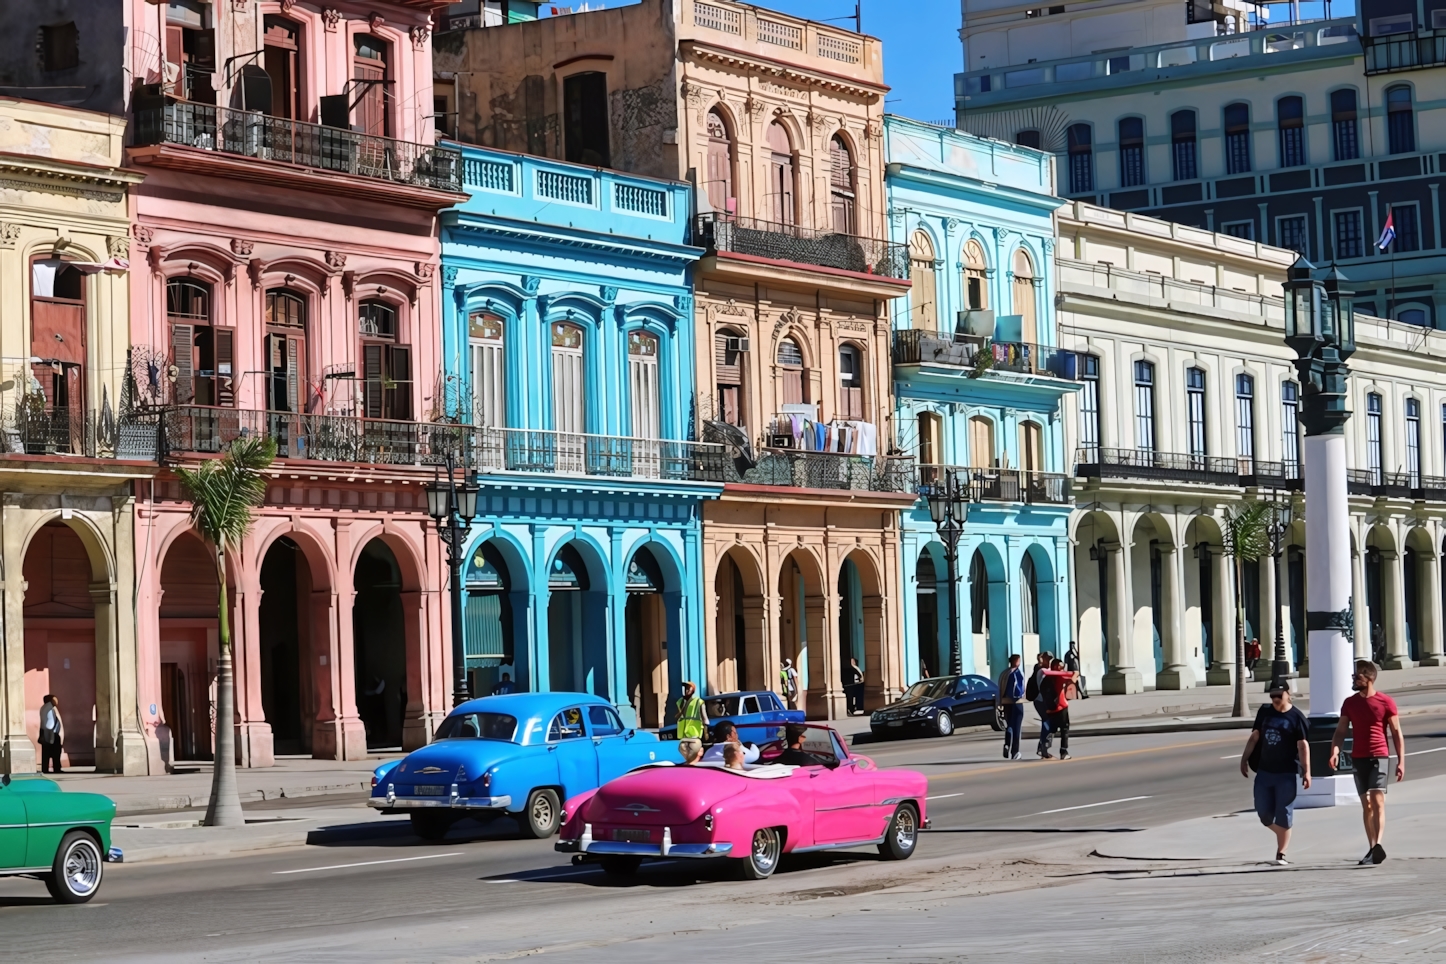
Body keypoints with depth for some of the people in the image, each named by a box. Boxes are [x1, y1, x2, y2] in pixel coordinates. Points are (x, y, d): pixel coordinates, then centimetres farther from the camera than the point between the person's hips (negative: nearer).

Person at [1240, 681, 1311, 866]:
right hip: (1264, 771, 5)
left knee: (1283, 815, -3)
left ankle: (1281, 854, 3)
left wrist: (1306, 771, -15)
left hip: (1286, 774, -5)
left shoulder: (1296, 717, -6)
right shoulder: (1264, 713, 9)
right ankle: (1283, 836, 29)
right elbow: (1254, 737, 16)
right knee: (1263, 812, 5)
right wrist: (1245, 758, 11)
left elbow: (1303, 746, -10)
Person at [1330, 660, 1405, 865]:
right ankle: (1372, 848, 11)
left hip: (1379, 757, -4)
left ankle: (1378, 845, -27)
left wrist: (1401, 761, -4)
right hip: (1358, 758, 4)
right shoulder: (1350, 703, 10)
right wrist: (1335, 750, -11)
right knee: (1366, 805, 7)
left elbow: (1396, 733, 1)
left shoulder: (1386, 702, -1)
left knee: (1377, 800, -16)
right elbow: (1340, 731, 8)